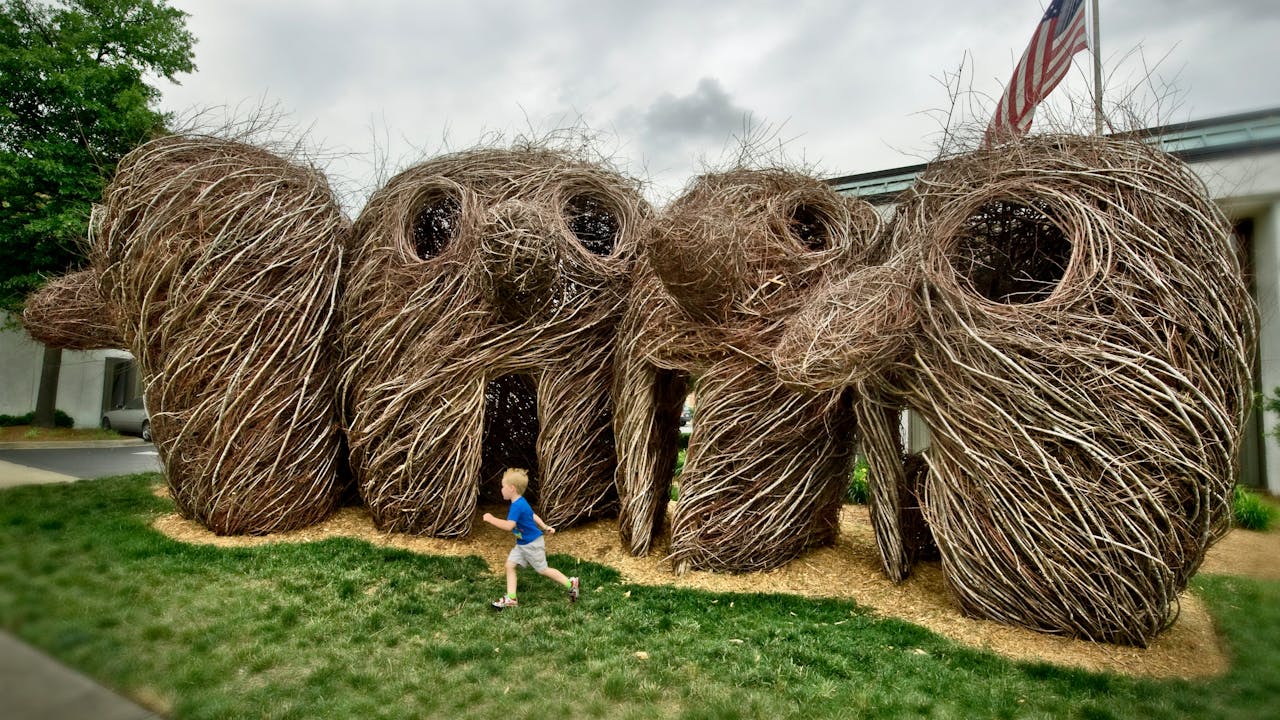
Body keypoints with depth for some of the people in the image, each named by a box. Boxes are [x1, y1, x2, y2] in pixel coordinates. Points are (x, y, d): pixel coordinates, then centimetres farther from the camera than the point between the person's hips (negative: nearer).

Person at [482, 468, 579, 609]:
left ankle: (571, 584, 16)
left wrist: (491, 519, -27)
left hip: (532, 544, -10)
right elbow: (533, 515, 15)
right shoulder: (520, 502, 5)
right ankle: (511, 598, 8)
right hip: (522, 544, 10)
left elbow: (509, 525, -36)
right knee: (510, 564, 4)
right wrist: (545, 527, 23)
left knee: (542, 570, 4)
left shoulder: (517, 506, -28)